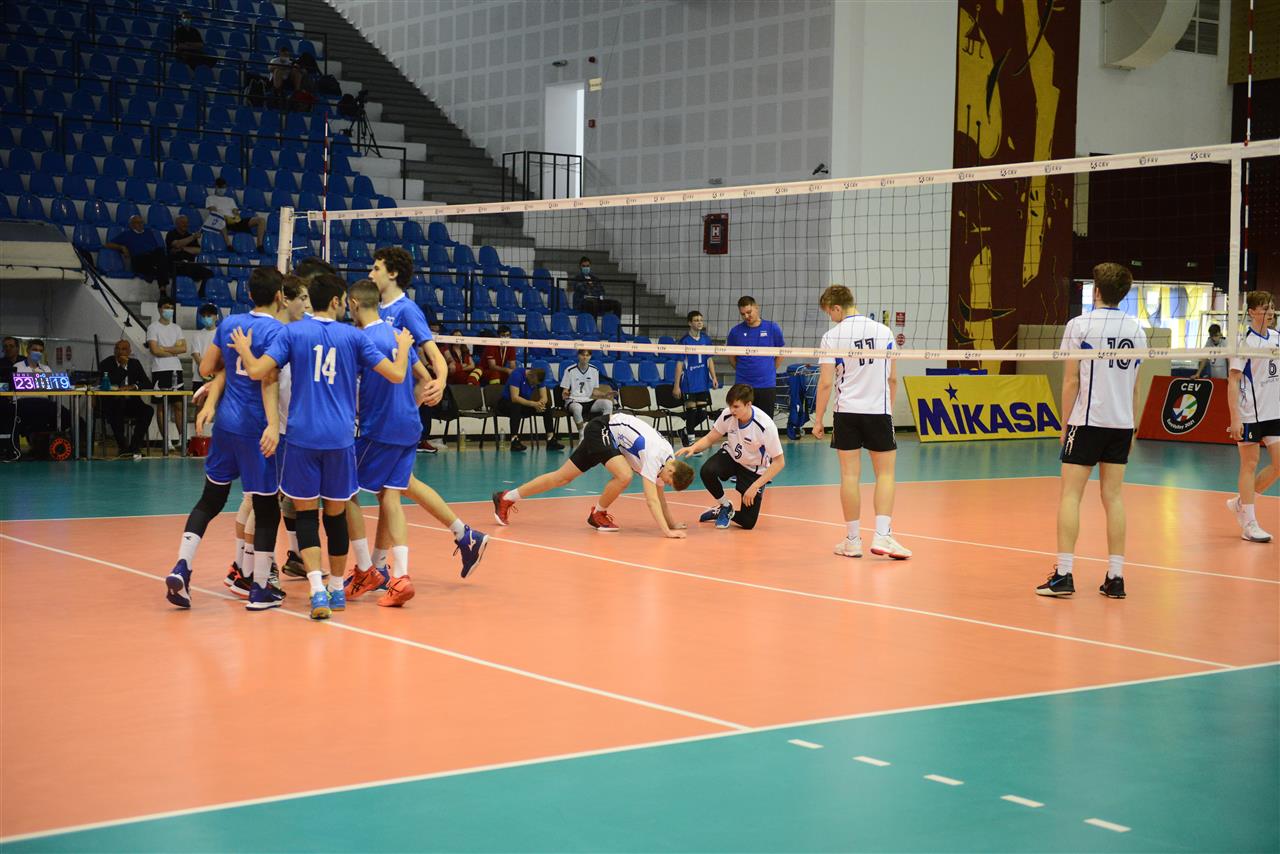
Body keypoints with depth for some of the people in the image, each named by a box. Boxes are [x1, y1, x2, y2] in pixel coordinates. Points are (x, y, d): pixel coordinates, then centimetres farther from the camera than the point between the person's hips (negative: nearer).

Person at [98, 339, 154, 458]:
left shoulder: (135, 364, 10)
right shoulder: (106, 364, -1)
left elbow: (148, 383, 1)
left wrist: (133, 386, -18)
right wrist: (122, 367, -17)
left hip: (130, 403, 3)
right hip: (111, 404, -3)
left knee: (148, 410, -25)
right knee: (116, 410, -38)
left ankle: (135, 447, -23)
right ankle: (123, 447, -31)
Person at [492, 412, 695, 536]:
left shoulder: (669, 459, -4)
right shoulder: (654, 455, -29)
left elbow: (659, 494, 7)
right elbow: (651, 499, -34)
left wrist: (671, 522, 4)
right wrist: (666, 531, -40)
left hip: (610, 431, 8)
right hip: (601, 429, -8)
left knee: (564, 477, 9)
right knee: (624, 476, -27)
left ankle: (506, 498, 18)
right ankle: (598, 514, -1)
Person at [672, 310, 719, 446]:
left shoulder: (706, 339, 7)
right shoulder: (684, 341, -7)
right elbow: (679, 363, -7)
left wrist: (714, 377, 4)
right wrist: (676, 385, -10)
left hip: (703, 382, 5)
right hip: (688, 383, -5)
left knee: (702, 413, 5)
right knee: (691, 411, -3)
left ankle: (685, 433, 27)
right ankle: (690, 441, 8)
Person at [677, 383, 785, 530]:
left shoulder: (765, 426, -31)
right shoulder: (727, 415, -21)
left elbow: (779, 462, -23)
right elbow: (710, 438, -4)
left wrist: (755, 486, -26)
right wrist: (693, 447, -26)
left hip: (754, 470, -3)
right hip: (731, 456, 3)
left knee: (747, 522, -10)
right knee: (707, 471, -31)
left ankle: (726, 512, 25)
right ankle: (725, 507, -3)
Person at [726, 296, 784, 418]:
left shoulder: (772, 328, -1)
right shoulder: (735, 331, 0)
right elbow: (731, 357, 12)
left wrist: (770, 371, 6)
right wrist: (744, 371, 7)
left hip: (767, 386, 0)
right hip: (742, 385, 0)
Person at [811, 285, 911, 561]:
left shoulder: (832, 336, -5)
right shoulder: (883, 331, 3)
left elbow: (825, 383, -6)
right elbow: (893, 378, 7)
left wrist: (818, 419, 2)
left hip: (847, 412, -1)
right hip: (879, 411, 1)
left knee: (850, 475, 4)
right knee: (885, 474, 6)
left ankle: (853, 540, 8)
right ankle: (882, 536, -6)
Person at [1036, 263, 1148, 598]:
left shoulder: (1079, 326, -5)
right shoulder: (1136, 329, 8)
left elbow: (1071, 380, -5)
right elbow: (1134, 385, 12)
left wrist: (1065, 423, 1)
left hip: (1087, 420, -4)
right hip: (1122, 422, 4)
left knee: (1070, 494, -1)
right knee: (1114, 496, 7)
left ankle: (1063, 573, -5)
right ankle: (1115, 577, 6)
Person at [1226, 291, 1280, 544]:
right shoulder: (1245, 341, -11)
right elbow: (1233, 381, -13)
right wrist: (1235, 418, -19)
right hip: (1250, 414, -6)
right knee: (1250, 464, 0)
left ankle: (1240, 503, 20)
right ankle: (1249, 525, 7)